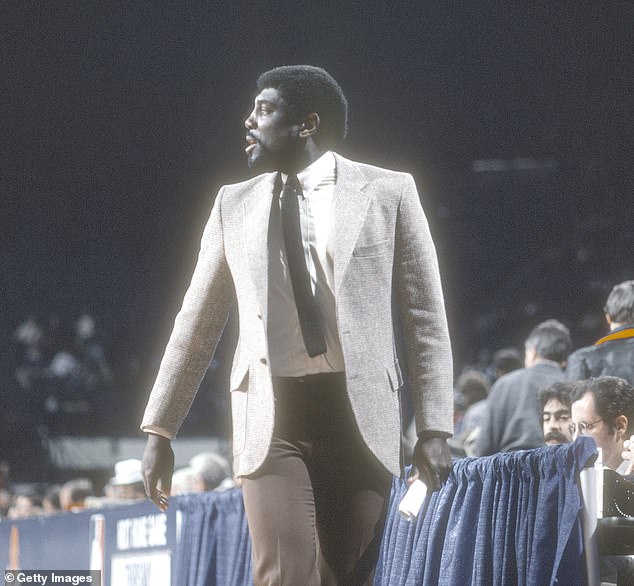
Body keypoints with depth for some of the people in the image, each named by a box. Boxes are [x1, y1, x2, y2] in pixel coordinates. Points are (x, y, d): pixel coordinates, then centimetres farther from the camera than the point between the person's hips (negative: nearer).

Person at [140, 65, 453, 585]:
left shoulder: (388, 193, 4)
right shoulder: (235, 205, 12)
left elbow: (426, 320, 3)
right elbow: (197, 324, 17)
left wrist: (434, 429, -3)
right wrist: (159, 430, 13)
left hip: (359, 413, -1)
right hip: (271, 417, 1)